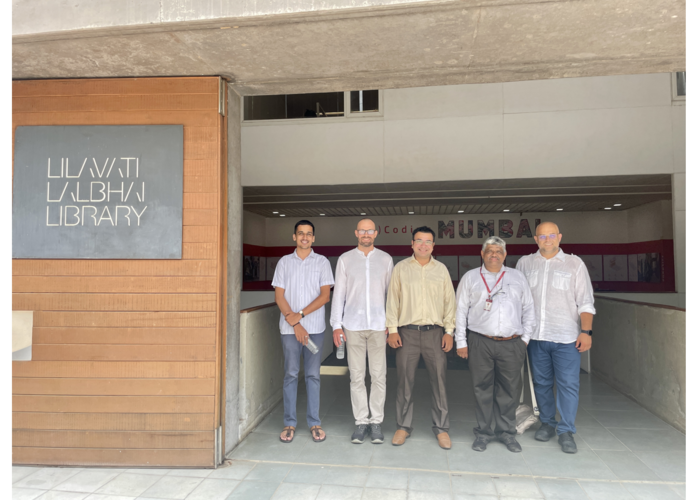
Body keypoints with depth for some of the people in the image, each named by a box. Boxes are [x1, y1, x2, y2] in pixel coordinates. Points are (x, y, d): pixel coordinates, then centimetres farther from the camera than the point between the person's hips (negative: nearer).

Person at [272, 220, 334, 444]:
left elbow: (325, 295, -4)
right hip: (289, 328, 1)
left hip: (315, 327, 0)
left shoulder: (322, 262, 4)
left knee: (313, 375, 5)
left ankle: (314, 423, 15)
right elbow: (279, 297, 1)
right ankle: (289, 423, 15)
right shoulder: (284, 262, 7)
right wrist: (294, 322, -9)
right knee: (290, 374, 5)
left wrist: (300, 314, -12)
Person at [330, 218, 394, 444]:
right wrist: (336, 325, -1)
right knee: (356, 377, 5)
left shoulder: (386, 259, 7)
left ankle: (376, 421, 17)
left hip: (379, 326, 0)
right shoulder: (345, 259, 6)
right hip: (353, 326, 0)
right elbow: (338, 294, 5)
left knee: (379, 376, 3)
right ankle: (361, 421, 17)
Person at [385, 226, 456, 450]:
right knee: (405, 381, 5)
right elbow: (392, 299, 4)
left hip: (434, 332, 1)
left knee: (439, 380, 3)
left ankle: (441, 427, 18)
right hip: (407, 331, -1)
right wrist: (392, 329, -2)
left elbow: (449, 301, 9)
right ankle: (403, 426, 20)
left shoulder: (441, 269, 9)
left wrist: (449, 331, 2)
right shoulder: (401, 268, 5)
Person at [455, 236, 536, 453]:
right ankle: (483, 432, 18)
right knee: (483, 389, 5)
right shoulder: (470, 278, 8)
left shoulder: (517, 277, 13)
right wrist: (461, 341, 1)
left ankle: (506, 432, 23)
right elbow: (460, 310, 6)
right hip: (481, 343, -1)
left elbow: (528, 309, 15)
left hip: (512, 344, 2)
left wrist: (525, 337, 8)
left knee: (510, 390, 7)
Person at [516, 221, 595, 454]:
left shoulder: (574, 264, 4)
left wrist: (586, 331, -6)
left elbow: (585, 302, 2)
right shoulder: (524, 263, 8)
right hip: (535, 336, 2)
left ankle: (566, 431, 12)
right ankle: (547, 423, 28)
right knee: (541, 383, 12)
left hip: (566, 337, -2)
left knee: (568, 384, -2)